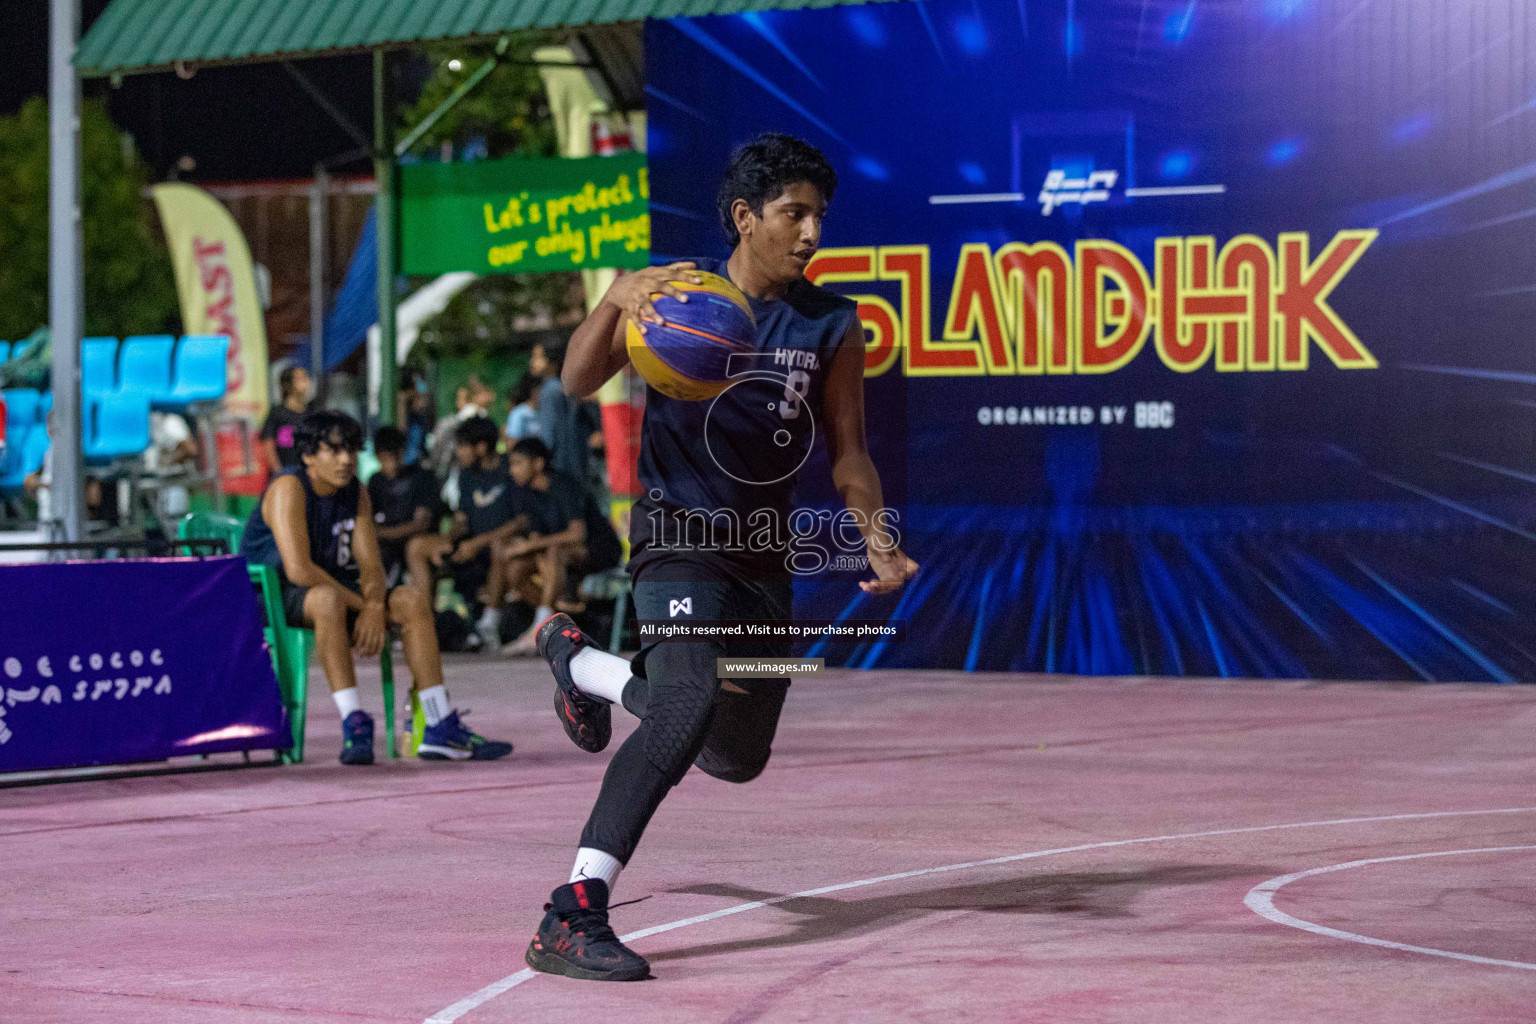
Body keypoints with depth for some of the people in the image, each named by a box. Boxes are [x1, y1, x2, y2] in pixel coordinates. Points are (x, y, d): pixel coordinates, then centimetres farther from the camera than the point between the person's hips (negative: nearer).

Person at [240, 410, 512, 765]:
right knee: (328, 599, -39)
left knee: (411, 599, -10)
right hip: (272, 595, -8)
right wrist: (361, 604, -23)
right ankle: (354, 724, -41)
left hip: (331, 587, 8)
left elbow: (371, 565, -2)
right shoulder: (288, 488, -19)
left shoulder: (355, 493, 5)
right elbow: (298, 569, -29)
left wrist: (374, 608, -23)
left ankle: (441, 728, -13)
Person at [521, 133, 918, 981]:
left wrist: (875, 532, -11)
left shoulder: (832, 326, 2)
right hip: (681, 536, -6)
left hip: (766, 553, 6)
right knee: (692, 705, -30)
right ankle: (572, 918, -32)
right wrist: (616, 301, -36)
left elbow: (845, 449, 7)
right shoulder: (676, 291, -9)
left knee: (736, 757, 18)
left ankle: (575, 659, 43)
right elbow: (578, 383, -17)